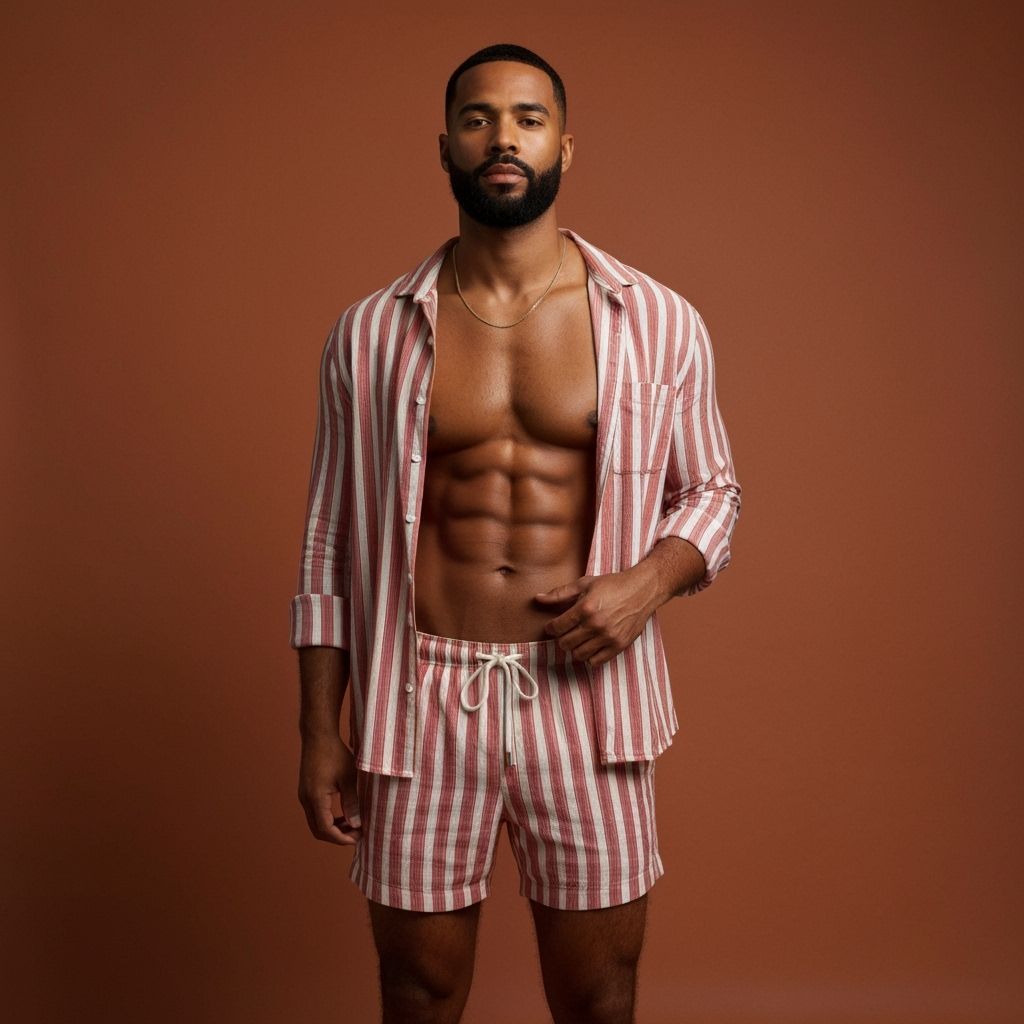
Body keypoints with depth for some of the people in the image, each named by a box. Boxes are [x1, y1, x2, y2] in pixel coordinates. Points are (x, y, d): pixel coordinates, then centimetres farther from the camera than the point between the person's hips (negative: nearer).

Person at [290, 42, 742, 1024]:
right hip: (422, 698, 1)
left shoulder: (658, 323, 0)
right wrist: (320, 733, 3)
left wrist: (651, 576, -11)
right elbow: (330, 539, 5)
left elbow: (712, 490, 11)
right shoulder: (371, 334, 1)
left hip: (586, 692, 0)